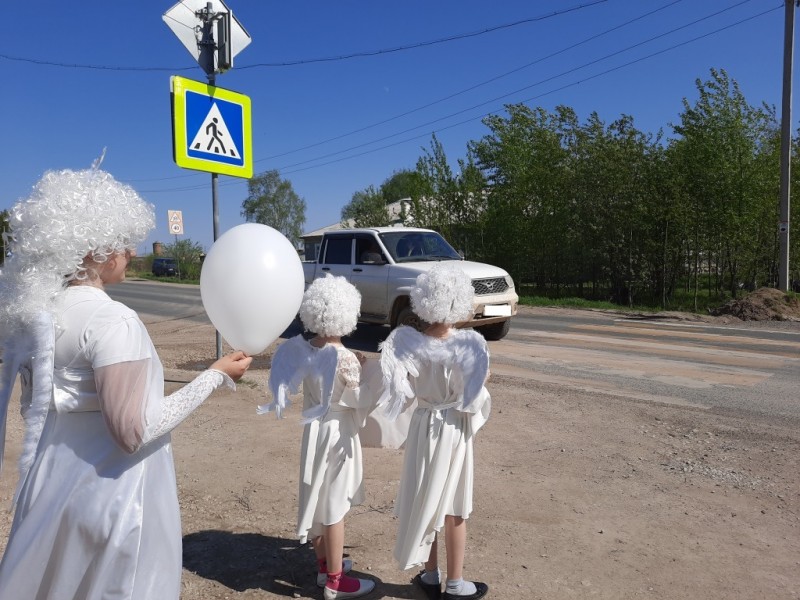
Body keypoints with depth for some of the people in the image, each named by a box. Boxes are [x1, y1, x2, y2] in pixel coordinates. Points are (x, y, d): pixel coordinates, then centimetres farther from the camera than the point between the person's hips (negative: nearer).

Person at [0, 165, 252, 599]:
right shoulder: (111, 321, -23)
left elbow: (37, 408, 12)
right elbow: (133, 430, -24)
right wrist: (214, 376, -19)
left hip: (49, 488, 8)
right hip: (110, 499, -8)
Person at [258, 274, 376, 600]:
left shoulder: (304, 349, -5)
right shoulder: (345, 358, -24)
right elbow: (361, 403, -16)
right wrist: (362, 371, 0)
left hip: (314, 430, 7)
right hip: (338, 434, -7)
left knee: (319, 501, 19)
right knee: (334, 507, 6)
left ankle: (325, 564, 37)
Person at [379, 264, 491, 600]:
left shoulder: (408, 343, -13)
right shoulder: (468, 345, -21)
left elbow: (399, 392, -10)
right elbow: (472, 399, -15)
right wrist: (483, 380, 4)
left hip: (421, 425, 3)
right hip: (453, 430, -3)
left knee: (425, 501, 17)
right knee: (453, 508, 11)